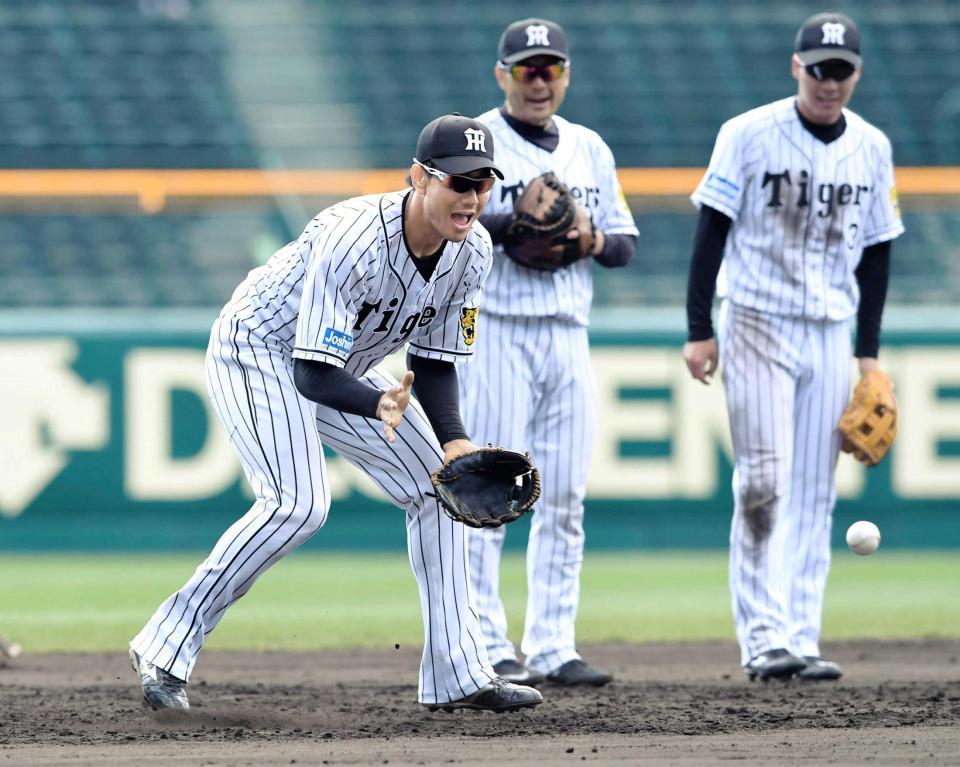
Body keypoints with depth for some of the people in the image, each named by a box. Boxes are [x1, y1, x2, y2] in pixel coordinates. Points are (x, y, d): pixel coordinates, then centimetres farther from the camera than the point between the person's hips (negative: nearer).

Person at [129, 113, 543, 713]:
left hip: (341, 372, 9)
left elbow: (434, 363, 0)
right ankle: (165, 649, -21)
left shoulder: (473, 252, -12)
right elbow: (314, 373, -35)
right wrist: (377, 405, -54)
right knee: (299, 504, -28)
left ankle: (459, 675, 10)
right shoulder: (353, 240, -35)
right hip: (256, 350, -8)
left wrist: (454, 440, -17)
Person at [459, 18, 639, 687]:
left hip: (569, 336, 6)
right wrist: (517, 222, -22)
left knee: (564, 500, 4)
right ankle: (487, 648, -5)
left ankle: (552, 647, 8)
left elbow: (625, 244, 18)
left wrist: (594, 240, -4)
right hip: (496, 332, -6)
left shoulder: (590, 150, 17)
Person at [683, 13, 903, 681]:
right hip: (757, 325, -4)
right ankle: (763, 639, -11)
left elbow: (876, 249, 14)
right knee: (764, 483, -11)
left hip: (830, 335, 4)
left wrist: (869, 350, 11)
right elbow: (712, 231, -5)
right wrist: (699, 331, -9)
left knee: (814, 495, 3)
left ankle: (800, 640, 6)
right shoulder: (750, 136, -6)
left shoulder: (872, 149, 7)